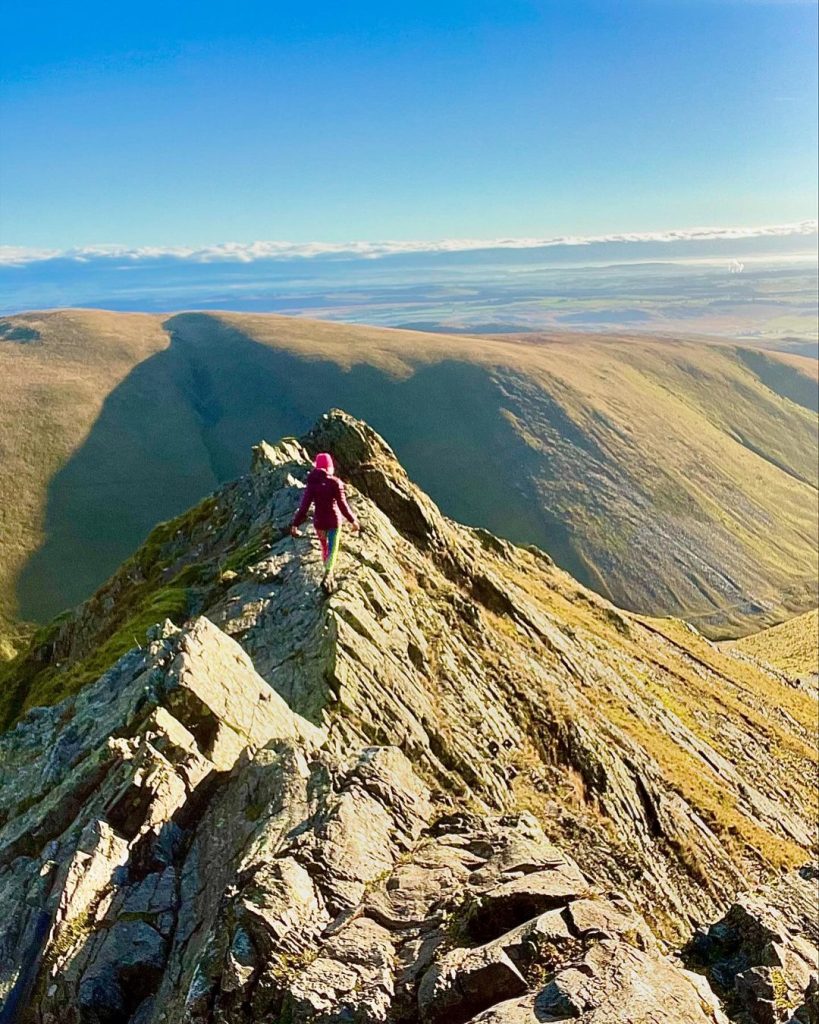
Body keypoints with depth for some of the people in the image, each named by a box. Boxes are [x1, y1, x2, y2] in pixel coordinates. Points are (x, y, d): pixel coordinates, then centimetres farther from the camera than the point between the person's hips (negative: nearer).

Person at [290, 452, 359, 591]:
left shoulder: (312, 483, -10)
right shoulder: (335, 482, -16)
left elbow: (304, 505, -13)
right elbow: (342, 505, -16)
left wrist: (295, 524, -10)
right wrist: (353, 520, -4)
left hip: (319, 521, 3)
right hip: (334, 520, -2)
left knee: (324, 546, 24)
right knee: (332, 549, 4)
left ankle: (329, 572, 42)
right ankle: (327, 577, -17)